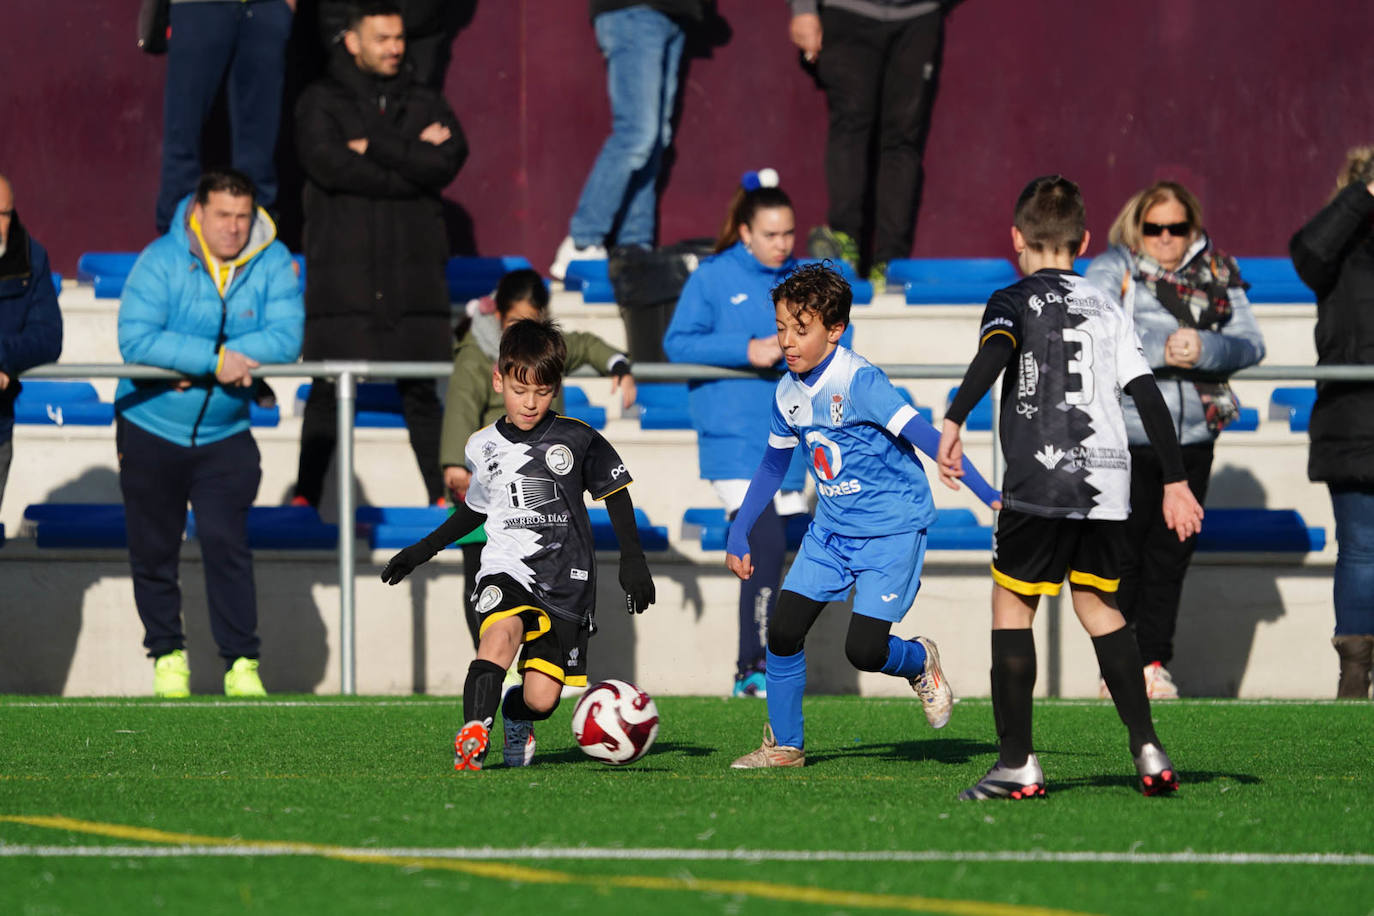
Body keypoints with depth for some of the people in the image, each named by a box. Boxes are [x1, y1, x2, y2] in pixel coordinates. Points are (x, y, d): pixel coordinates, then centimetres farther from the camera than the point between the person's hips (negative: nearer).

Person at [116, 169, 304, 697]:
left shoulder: (273, 264, -6)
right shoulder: (161, 261, -14)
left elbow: (286, 338, -17)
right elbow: (135, 339, -24)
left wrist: (207, 361, -23)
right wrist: (215, 359, -29)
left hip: (225, 434, 1)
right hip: (151, 428, 0)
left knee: (226, 544, -9)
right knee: (153, 549, 7)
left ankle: (242, 662, -3)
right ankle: (167, 654, 24)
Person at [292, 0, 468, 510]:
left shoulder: (425, 104, 16)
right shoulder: (321, 103, 7)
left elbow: (449, 161, -2)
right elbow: (329, 164, -10)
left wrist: (374, 147, -6)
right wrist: (412, 161, -6)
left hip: (413, 272, 2)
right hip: (342, 272, -2)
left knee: (421, 390, 1)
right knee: (328, 390, -5)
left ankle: (443, 495, 3)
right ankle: (306, 497, -2)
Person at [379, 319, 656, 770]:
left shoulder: (578, 440, -1)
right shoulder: (483, 448, 8)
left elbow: (616, 494, 9)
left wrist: (633, 560, 2)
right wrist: (422, 550, 28)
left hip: (566, 578, -1)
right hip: (507, 569, 1)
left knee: (542, 698, -7)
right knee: (503, 629, -35)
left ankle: (516, 716, 30)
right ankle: (474, 733, -39)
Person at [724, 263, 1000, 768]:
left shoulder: (859, 382, -21)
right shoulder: (788, 394, 2)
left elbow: (922, 433, -26)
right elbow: (773, 465, 19)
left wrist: (987, 493, -32)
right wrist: (739, 533, 18)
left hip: (892, 528, -7)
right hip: (831, 529, 7)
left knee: (863, 650, -13)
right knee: (784, 631, -5)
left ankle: (919, 662, 21)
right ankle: (784, 745, 11)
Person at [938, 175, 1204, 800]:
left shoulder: (1014, 302, 2)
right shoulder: (1108, 309, 14)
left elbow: (993, 354, -21)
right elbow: (1149, 396, 10)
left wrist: (953, 421, -30)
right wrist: (1176, 480, 13)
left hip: (1040, 484, -5)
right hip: (1108, 487, 5)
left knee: (1011, 605, 5)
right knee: (1097, 603, 18)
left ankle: (1016, 764, 1)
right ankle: (1147, 748, 10)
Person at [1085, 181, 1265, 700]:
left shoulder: (1218, 274, 10)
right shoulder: (1112, 269, 1)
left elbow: (1250, 343, 3)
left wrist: (1203, 348, -17)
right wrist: (1161, 349, -23)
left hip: (1193, 438, 3)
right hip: (1125, 434, -3)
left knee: (1171, 555, 6)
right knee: (1123, 553, 0)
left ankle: (1155, 662, 14)